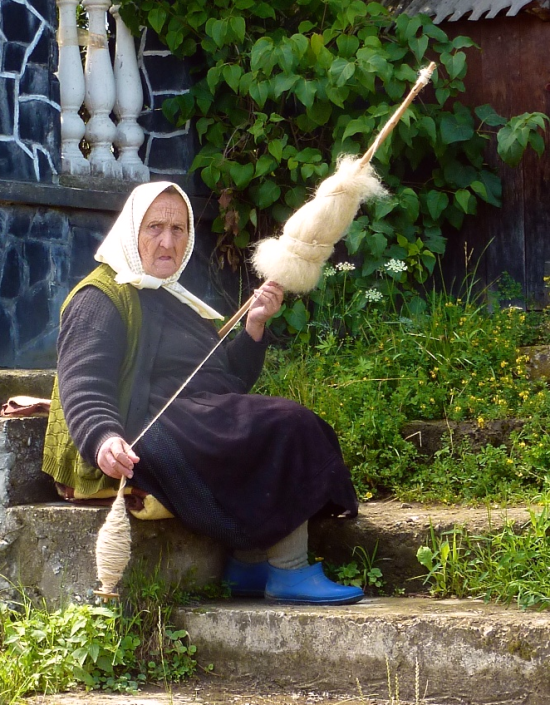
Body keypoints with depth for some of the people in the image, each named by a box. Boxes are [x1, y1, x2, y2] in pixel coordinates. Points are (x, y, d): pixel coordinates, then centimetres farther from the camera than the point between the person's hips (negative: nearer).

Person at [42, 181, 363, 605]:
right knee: (287, 430, -21)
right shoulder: (100, 299, -1)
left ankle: (249, 564, -10)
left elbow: (232, 383, 23)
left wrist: (254, 326, 8)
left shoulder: (178, 303, 27)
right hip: (144, 446, -10)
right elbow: (82, 389, -16)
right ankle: (289, 573, -20)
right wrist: (104, 440, -36)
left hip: (201, 434, 10)